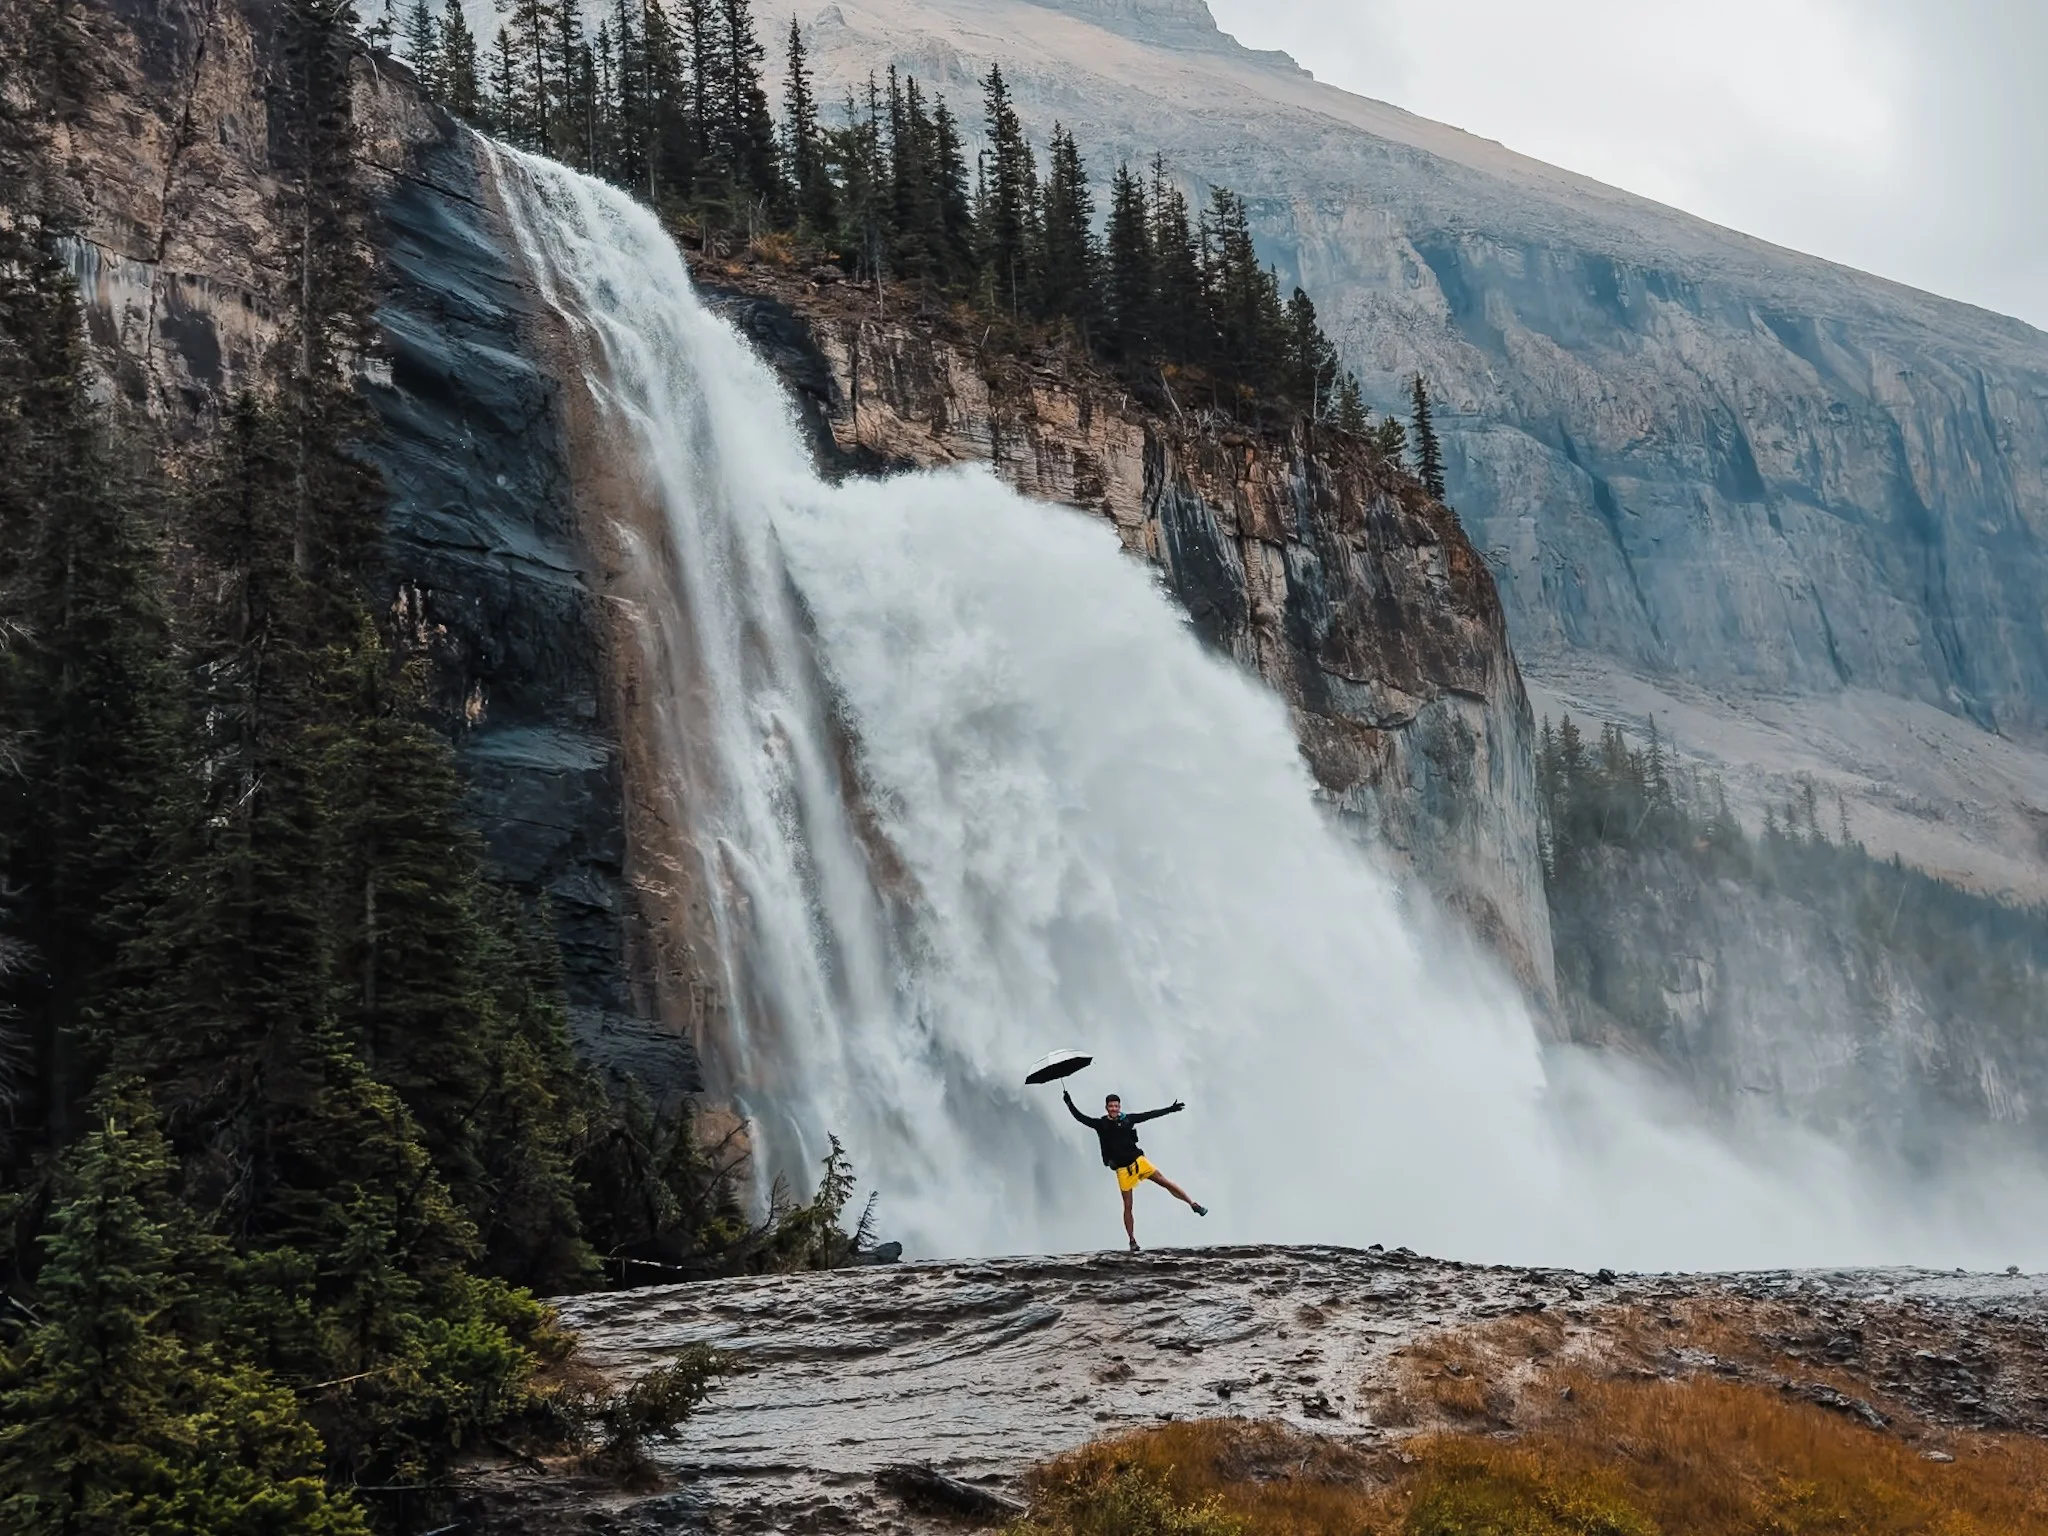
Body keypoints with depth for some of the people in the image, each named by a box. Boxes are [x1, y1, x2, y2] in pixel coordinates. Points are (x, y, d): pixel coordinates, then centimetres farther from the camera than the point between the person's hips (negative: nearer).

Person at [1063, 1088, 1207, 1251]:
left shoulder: (1127, 1119, 2)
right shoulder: (1101, 1125, 0)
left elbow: (1150, 1115, 7)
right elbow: (1080, 1117, 2)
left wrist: (1170, 1109, 8)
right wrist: (1069, 1103, -6)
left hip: (1139, 1161, 0)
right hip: (1122, 1169, 0)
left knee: (1164, 1181, -11)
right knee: (1127, 1206, 3)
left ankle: (1193, 1204, -4)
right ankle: (1132, 1242, 10)